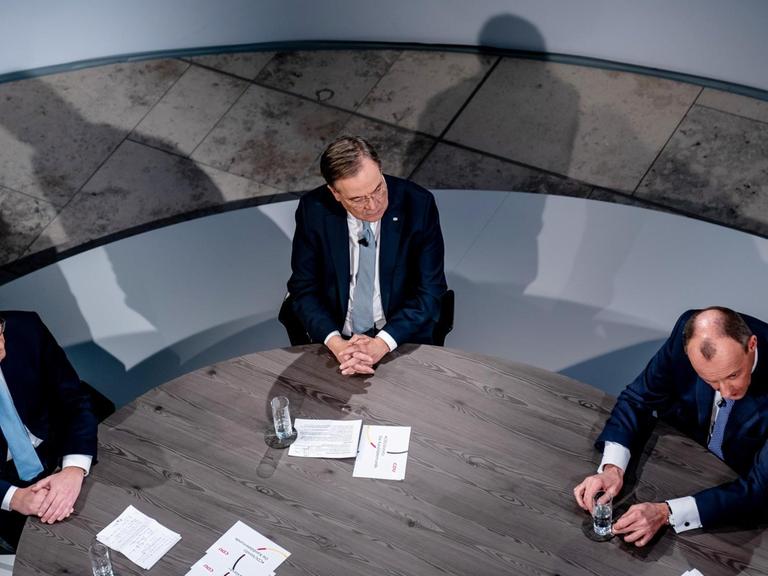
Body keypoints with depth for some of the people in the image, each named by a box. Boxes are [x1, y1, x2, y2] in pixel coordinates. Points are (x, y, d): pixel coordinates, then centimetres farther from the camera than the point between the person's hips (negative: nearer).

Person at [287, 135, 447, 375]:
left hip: (402, 338, -1)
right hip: (336, 341, 1)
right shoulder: (313, 210, -10)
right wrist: (335, 344, -19)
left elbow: (430, 291, -8)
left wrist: (382, 343, -21)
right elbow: (303, 288, -3)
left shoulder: (417, 204, -13)